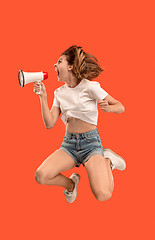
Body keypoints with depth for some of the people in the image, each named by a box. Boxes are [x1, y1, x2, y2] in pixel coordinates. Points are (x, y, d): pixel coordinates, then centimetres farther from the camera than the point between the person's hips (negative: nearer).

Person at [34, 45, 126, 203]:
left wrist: (108, 108, -26)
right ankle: (71, 183, 8)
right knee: (41, 176, -23)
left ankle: (108, 161, 7)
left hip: (90, 142, -4)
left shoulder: (89, 86, -6)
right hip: (69, 143, 4)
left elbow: (121, 107, -4)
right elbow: (49, 124, 0)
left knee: (103, 195, -24)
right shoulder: (59, 92, 8)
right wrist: (43, 97, -7)